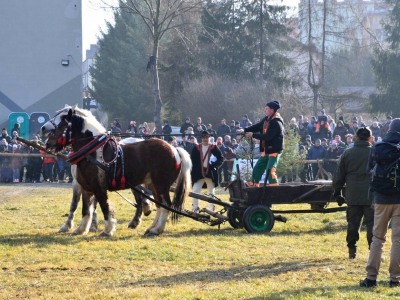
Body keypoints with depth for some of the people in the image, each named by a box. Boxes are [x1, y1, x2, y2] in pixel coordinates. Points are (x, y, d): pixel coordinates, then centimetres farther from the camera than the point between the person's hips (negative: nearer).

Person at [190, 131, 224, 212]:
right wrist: (194, 170, -3)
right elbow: (192, 159, 7)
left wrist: (214, 166, -15)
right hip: (199, 173, 1)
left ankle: (211, 210, 16)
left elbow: (221, 159, -1)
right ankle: (195, 209, 0)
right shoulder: (196, 148, 2)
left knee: (211, 192, 8)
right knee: (195, 191, -7)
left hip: (211, 173, -1)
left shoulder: (214, 148, -2)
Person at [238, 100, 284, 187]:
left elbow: (267, 136, -24)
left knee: (270, 170, -16)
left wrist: (253, 135, -17)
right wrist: (245, 130, -6)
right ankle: (252, 186, 24)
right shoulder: (266, 119, 8)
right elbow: (257, 127, 9)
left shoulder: (276, 123, -20)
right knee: (257, 168, 14)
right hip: (266, 150, 10)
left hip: (275, 150, -9)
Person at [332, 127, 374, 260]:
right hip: (371, 195, -2)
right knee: (372, 223, 2)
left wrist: (337, 191, 16)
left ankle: (352, 251, 10)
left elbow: (339, 176, 6)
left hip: (353, 196, 2)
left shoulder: (347, 154, 2)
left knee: (353, 223, 9)